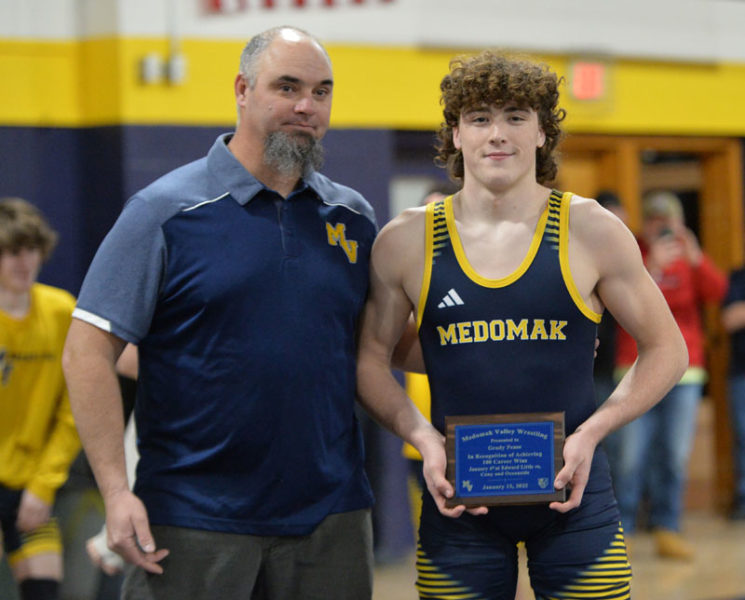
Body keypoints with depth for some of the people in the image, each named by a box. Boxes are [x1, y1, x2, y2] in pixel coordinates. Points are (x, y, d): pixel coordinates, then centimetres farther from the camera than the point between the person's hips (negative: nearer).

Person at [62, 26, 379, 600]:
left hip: (330, 519, 4)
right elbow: (89, 350, -7)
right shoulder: (165, 210, -3)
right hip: (193, 521, -4)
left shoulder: (353, 217, 10)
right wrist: (116, 492, -14)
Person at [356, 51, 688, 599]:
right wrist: (423, 438, -7)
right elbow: (370, 357, 10)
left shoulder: (591, 231, -1)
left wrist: (591, 431, -7)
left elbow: (667, 350, 5)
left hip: (572, 496, -1)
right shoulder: (406, 241, 2)